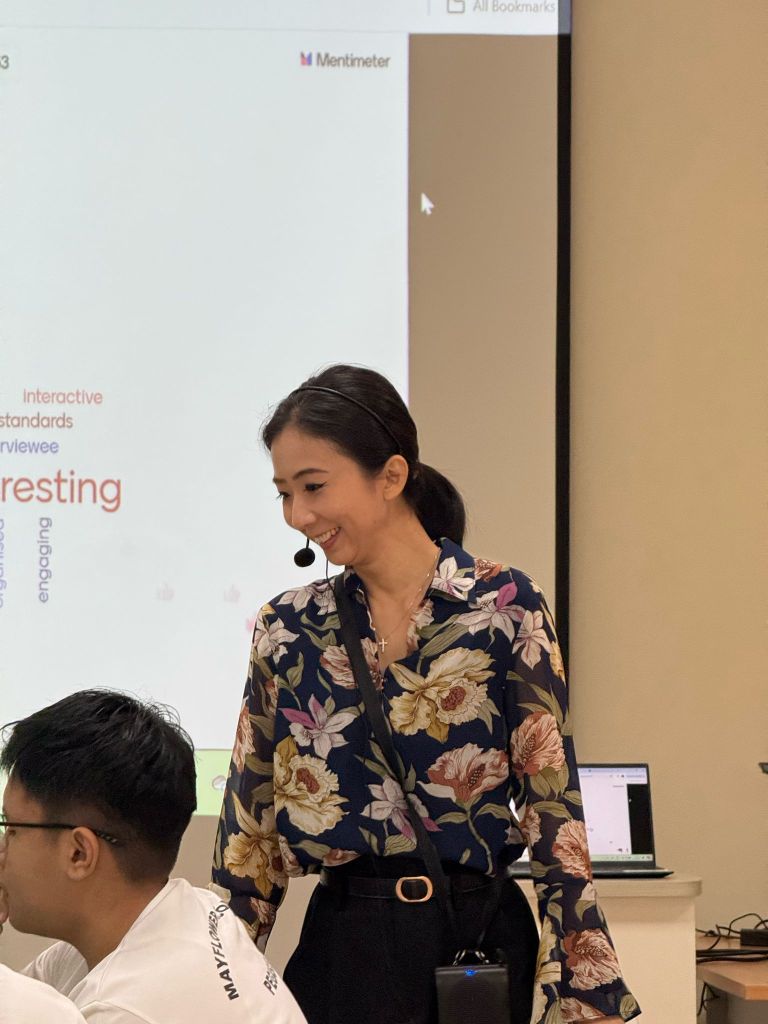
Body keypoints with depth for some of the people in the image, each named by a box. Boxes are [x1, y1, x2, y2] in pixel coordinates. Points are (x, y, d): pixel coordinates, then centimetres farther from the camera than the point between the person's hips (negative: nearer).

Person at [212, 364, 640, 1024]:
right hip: (339, 953, 3)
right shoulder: (288, 629, 4)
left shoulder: (505, 608, -7)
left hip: (475, 944, -2)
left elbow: (552, 810, -9)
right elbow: (249, 827, 7)